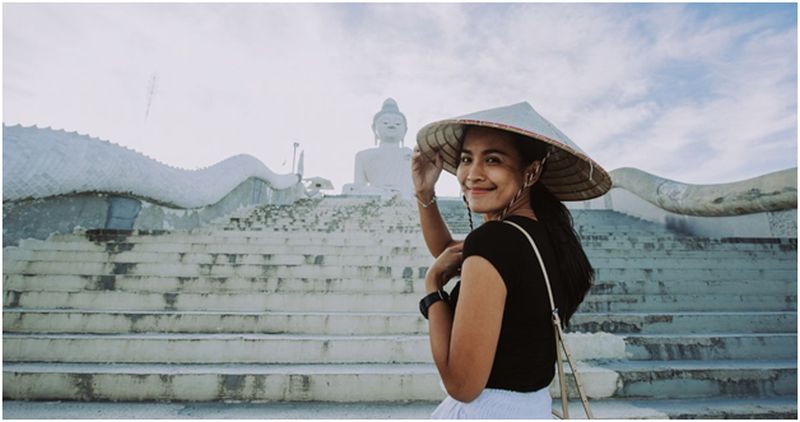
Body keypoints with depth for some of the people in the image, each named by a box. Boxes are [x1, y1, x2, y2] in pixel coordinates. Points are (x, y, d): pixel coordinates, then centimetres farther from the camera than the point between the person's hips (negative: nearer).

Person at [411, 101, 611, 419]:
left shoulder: (492, 239, -26)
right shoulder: (545, 232, -2)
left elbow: (462, 384, -24)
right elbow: (452, 253, 14)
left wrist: (432, 284, -16)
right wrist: (425, 195, 4)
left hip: (488, 409, -7)